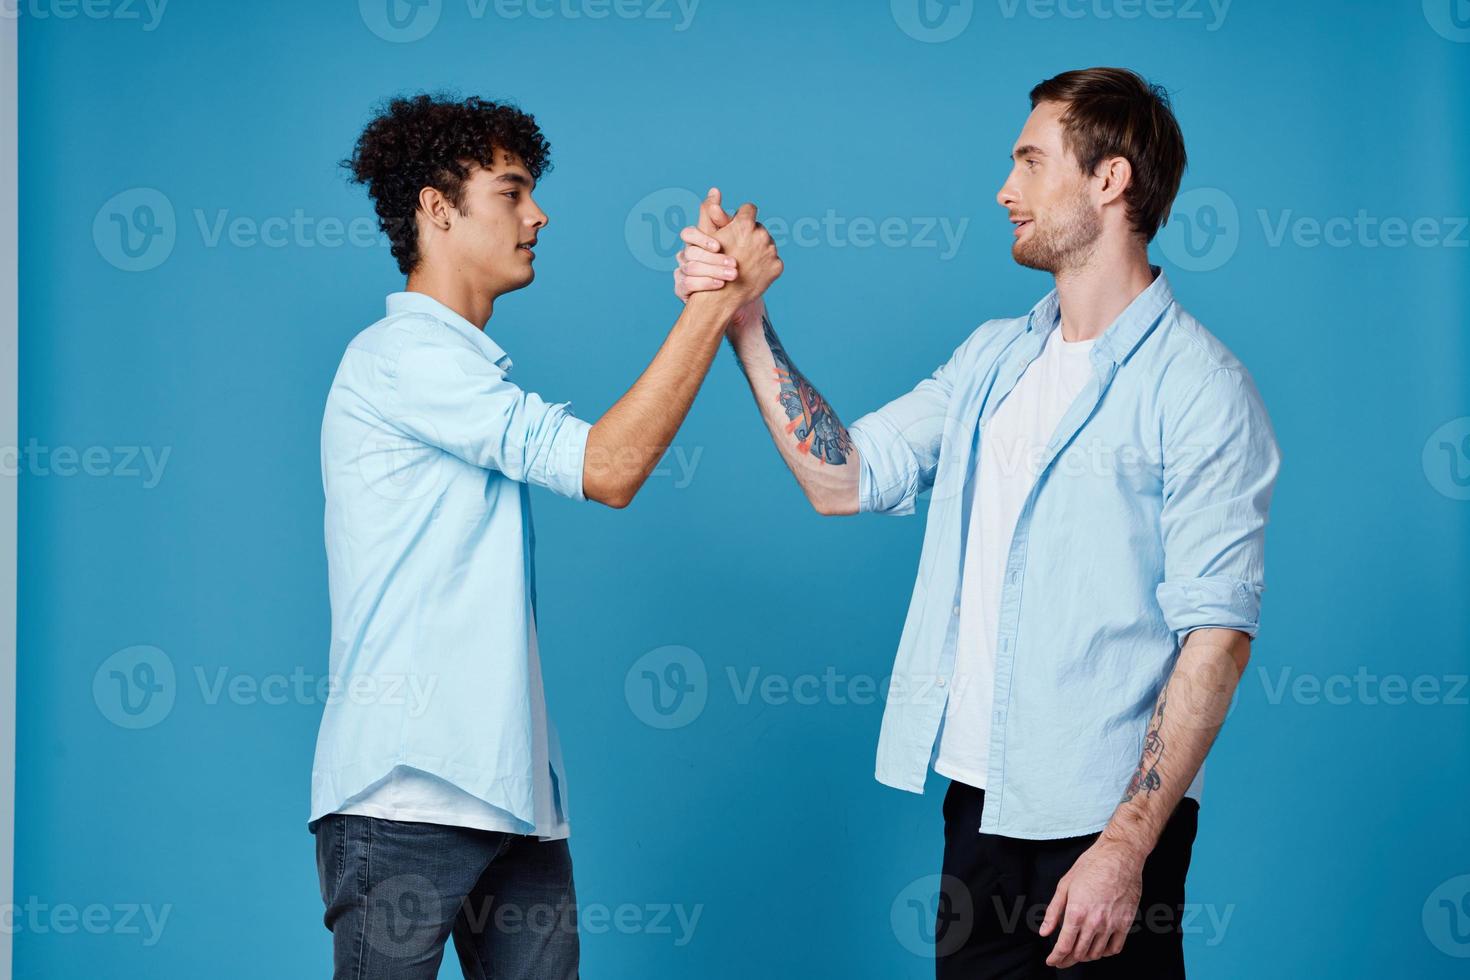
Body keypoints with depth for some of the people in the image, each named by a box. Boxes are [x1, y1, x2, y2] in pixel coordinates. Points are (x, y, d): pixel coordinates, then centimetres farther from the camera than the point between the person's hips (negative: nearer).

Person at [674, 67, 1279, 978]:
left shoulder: (1200, 385, -10)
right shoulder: (995, 356, 14)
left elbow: (1217, 634, -16)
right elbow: (845, 478, 8)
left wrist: (1127, 845, -21)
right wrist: (747, 325, 2)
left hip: (1101, 812, -6)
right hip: (981, 796, 7)